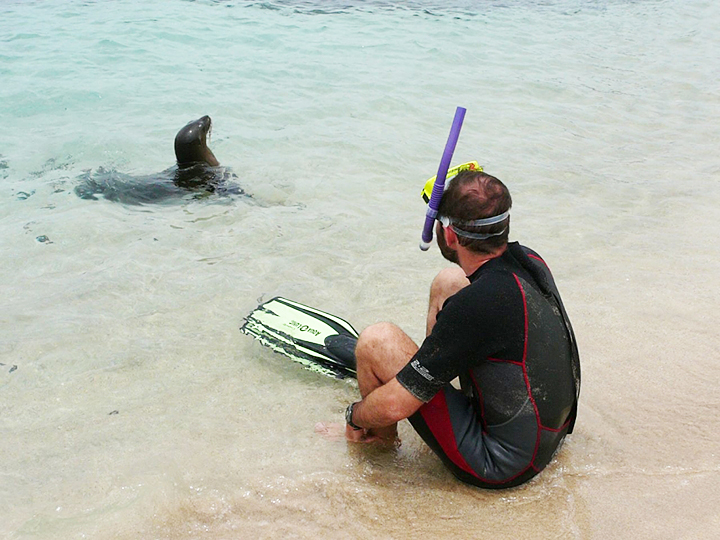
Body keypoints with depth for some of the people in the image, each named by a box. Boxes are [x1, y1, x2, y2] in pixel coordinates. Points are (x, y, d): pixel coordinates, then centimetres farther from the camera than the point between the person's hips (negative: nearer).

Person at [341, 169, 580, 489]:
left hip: (501, 466, -8)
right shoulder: (529, 260, -7)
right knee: (448, 282, 9)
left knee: (376, 340, -13)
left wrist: (354, 416, -3)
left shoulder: (473, 306, -32)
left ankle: (382, 438, 18)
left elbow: (394, 406, -22)